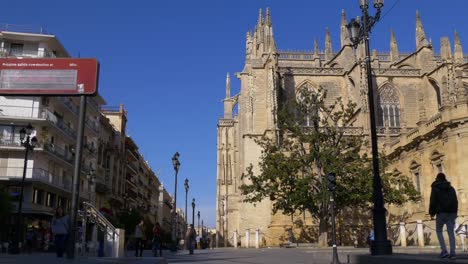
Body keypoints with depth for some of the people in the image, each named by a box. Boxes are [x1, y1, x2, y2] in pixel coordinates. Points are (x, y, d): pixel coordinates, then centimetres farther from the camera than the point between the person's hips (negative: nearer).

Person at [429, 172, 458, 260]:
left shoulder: (435, 188, -1)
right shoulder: (451, 188, 14)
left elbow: (433, 201, -8)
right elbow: (455, 201, 13)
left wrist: (431, 212, -1)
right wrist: (455, 212, 16)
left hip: (441, 212, -4)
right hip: (451, 212, 4)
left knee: (439, 231, 8)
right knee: (451, 232, 2)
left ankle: (444, 251, -5)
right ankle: (452, 253, -4)